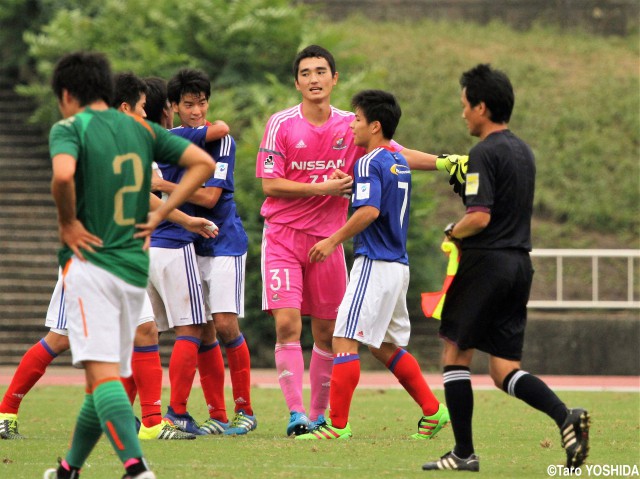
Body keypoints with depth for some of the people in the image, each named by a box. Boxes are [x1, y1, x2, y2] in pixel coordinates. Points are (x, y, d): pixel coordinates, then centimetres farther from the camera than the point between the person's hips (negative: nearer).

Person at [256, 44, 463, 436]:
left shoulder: (350, 126, 3)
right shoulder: (282, 124, -5)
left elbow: (395, 153, 7)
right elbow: (270, 184, -8)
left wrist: (442, 162, -7)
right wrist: (323, 187, -14)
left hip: (328, 239, 3)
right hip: (283, 237, -3)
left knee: (327, 331, 7)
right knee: (287, 324, -15)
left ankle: (319, 414, 19)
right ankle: (296, 414, -14)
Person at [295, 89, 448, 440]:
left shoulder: (369, 163, -13)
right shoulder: (399, 162, 15)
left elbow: (370, 210, -26)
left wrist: (334, 240, -18)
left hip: (374, 264, -10)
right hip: (398, 264, 10)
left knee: (345, 340, -9)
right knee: (385, 346, 20)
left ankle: (338, 424, -12)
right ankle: (433, 411, 19)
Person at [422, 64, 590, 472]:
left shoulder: (485, 154, -13)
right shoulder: (524, 151, 15)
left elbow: (479, 218, -21)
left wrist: (454, 232, -2)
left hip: (486, 263, -8)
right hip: (520, 265, 8)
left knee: (456, 355, 6)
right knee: (504, 370, 7)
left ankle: (464, 453, 6)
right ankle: (566, 416, -16)